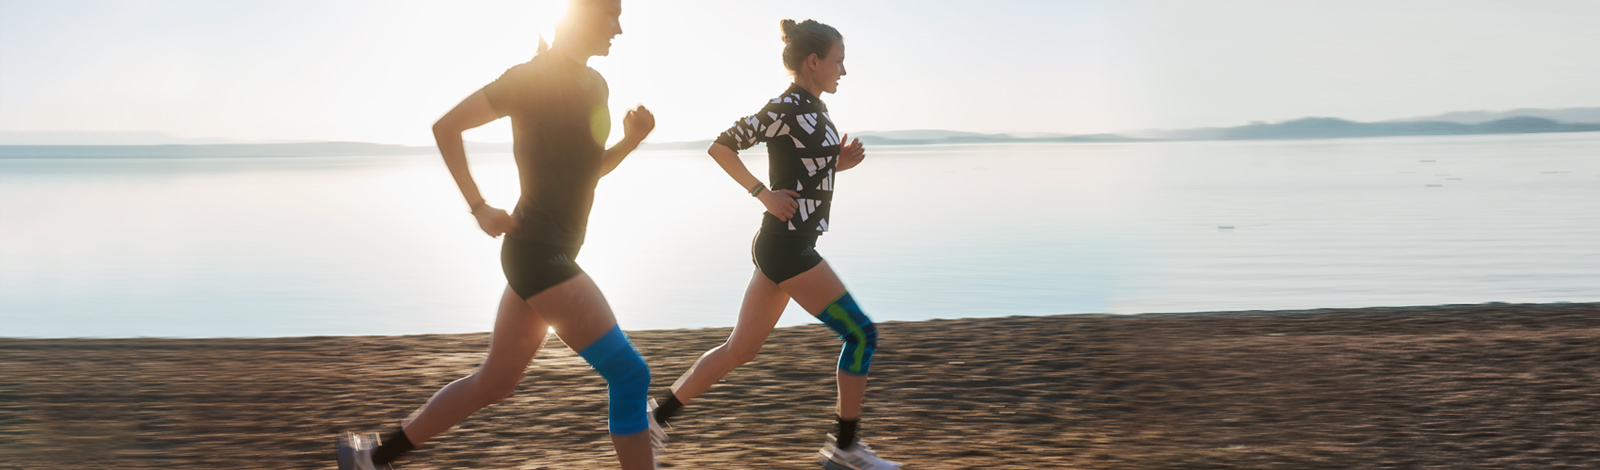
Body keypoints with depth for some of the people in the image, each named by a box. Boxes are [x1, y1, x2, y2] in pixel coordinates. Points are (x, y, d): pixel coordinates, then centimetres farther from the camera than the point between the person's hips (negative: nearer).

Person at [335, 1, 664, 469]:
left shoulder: (594, 85, 15)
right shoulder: (533, 76, -11)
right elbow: (446, 126, -7)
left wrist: (631, 140, 5)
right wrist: (479, 208, -10)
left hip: (545, 254, 9)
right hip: (537, 252, -9)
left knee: (492, 383, 17)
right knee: (629, 374, -10)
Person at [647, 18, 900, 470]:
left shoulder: (814, 108, 14)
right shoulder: (785, 107, -13)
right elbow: (721, 146, -11)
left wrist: (839, 162, 7)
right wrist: (763, 193, -15)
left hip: (784, 246, 10)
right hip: (786, 246, -10)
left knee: (741, 349, 14)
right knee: (861, 332, -4)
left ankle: (657, 414, 21)